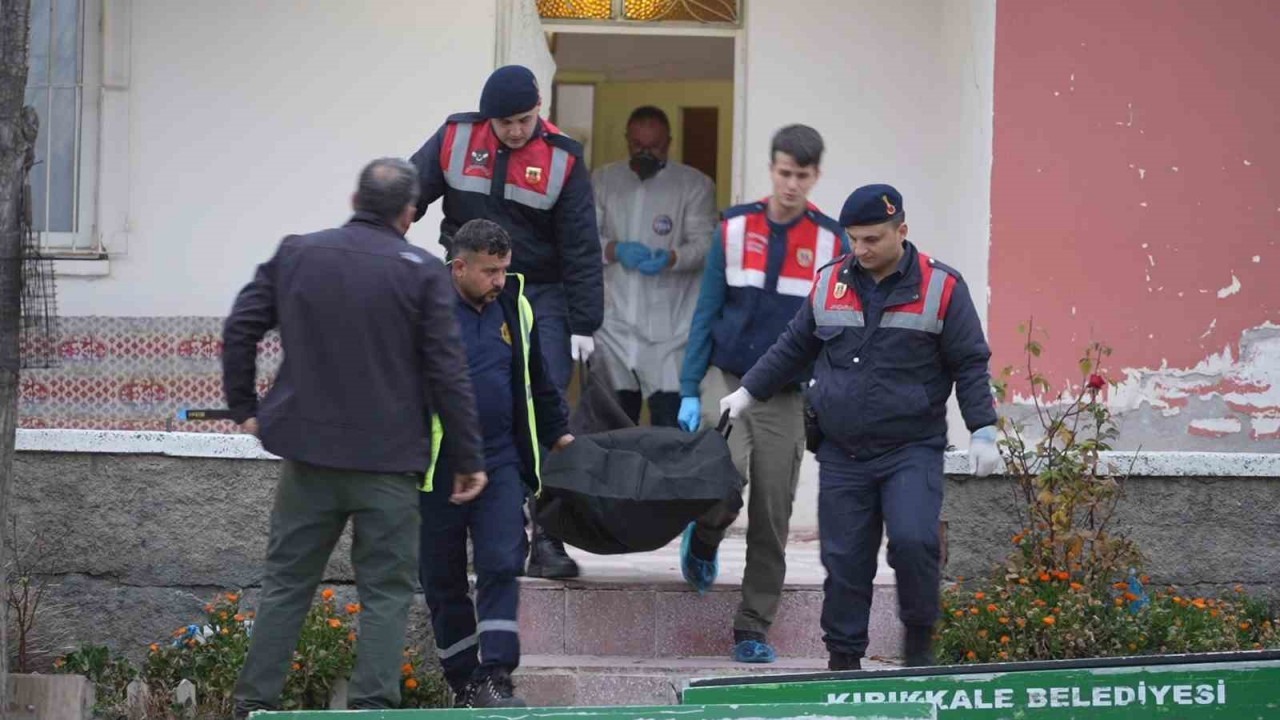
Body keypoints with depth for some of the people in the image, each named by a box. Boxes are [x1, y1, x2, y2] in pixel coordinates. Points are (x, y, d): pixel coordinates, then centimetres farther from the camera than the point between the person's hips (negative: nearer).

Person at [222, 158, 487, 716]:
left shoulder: (294, 255, 3)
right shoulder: (421, 272, -7)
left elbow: (239, 329, 4)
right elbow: (447, 372, -7)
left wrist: (244, 407, 15)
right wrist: (468, 458, -1)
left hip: (308, 452, 3)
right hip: (388, 460, -3)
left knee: (286, 583, 12)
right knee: (386, 591, 5)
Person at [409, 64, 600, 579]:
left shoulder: (562, 159, -5)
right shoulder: (455, 138, -2)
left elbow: (581, 248, -3)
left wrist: (584, 325, -6)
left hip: (541, 299, -2)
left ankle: (546, 537, -8)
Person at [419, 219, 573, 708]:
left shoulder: (513, 307, 8)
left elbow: (535, 379, 22)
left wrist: (555, 432, 26)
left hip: (500, 465, 3)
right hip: (436, 472, -3)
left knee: (501, 566, -11)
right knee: (443, 581, 6)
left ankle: (494, 678, -13)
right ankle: (463, 683, 17)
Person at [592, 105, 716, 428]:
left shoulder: (695, 184, 1)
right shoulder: (603, 180, 10)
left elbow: (706, 243, -7)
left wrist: (672, 258, -28)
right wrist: (614, 250, -17)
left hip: (669, 327, -3)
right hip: (614, 323, 4)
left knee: (669, 427, -9)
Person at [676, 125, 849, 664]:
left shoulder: (831, 243, 2)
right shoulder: (734, 229, 4)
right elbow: (706, 314, 6)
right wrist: (689, 391, 0)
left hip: (787, 396, 1)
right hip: (726, 381, -1)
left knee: (772, 517, 1)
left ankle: (753, 629, 12)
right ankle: (704, 540, 10)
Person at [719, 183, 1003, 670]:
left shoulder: (941, 288, -1)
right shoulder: (830, 283, 9)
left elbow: (971, 365, 1)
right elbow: (793, 348, 22)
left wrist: (982, 431, -5)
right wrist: (748, 393, 21)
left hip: (912, 451, -3)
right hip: (841, 455, 4)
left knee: (913, 541, -20)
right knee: (844, 560, 2)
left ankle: (919, 640, 0)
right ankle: (844, 658, 12)